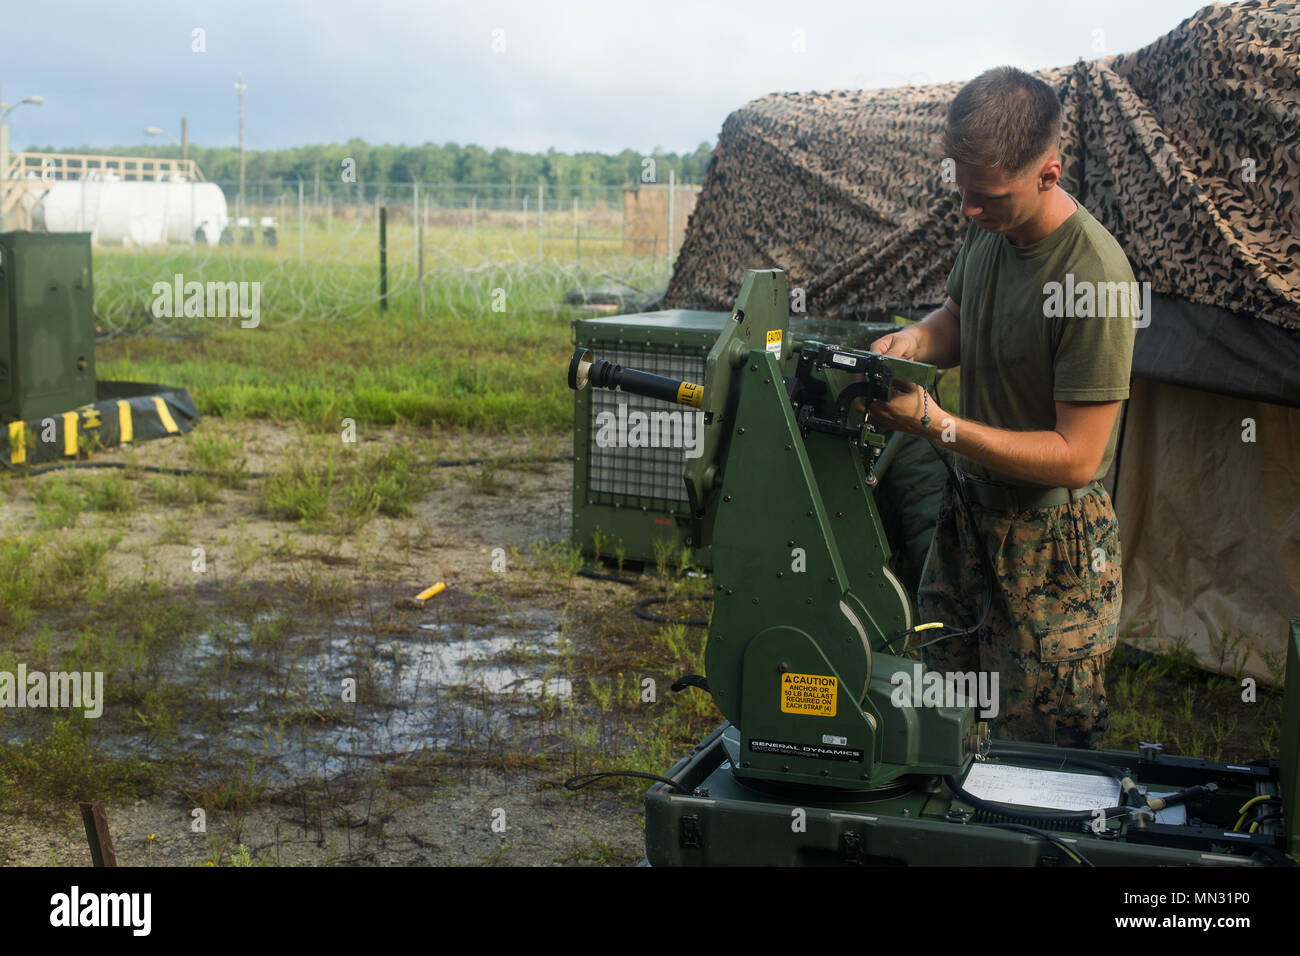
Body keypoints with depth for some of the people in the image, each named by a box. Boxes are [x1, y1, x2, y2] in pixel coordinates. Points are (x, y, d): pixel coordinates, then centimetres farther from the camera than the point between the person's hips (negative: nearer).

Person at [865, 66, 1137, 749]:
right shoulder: (989, 226, -2)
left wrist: (933, 423, -25)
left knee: (1040, 753, 5)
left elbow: (1075, 457, -23)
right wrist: (915, 340, -4)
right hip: (967, 513, 7)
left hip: (1050, 545, -7)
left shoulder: (1094, 277, -26)